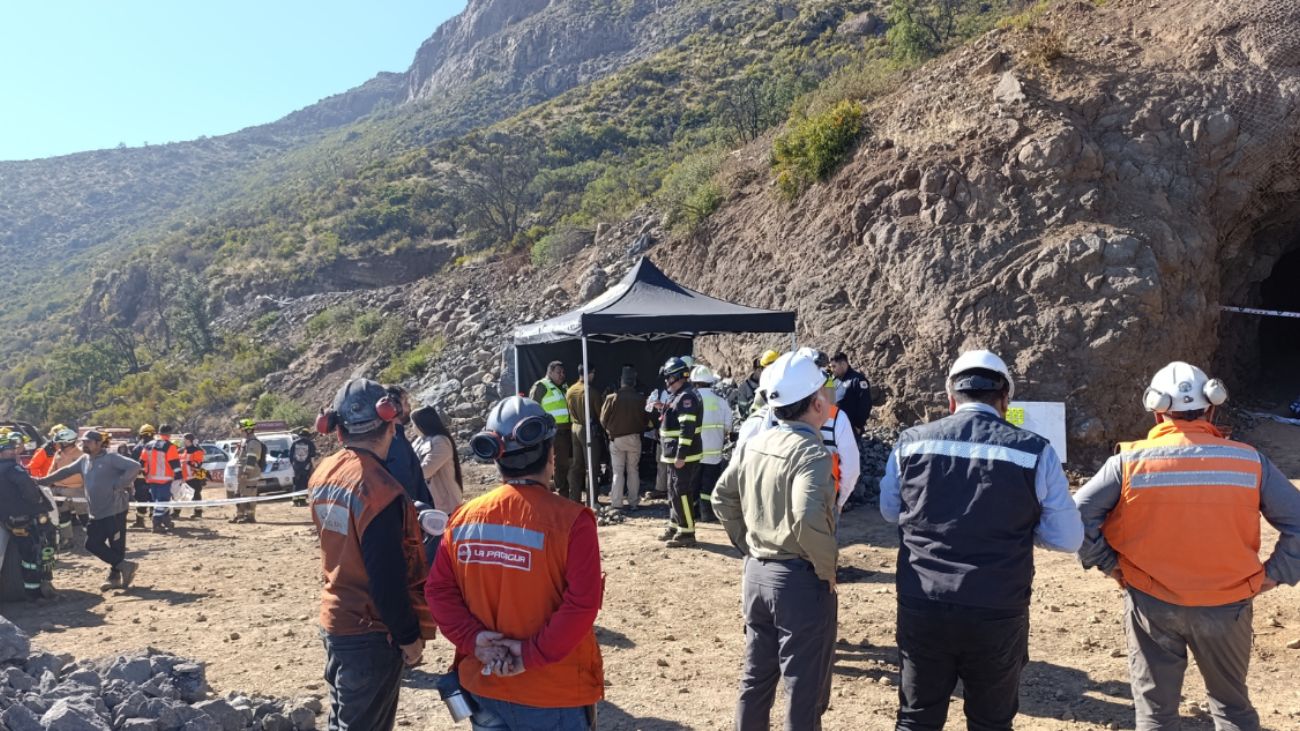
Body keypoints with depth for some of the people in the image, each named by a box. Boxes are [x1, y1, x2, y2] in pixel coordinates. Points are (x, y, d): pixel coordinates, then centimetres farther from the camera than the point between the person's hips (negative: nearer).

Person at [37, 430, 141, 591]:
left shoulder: (111, 458, -13)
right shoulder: (84, 460, 12)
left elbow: (134, 466, -22)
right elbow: (65, 472, 21)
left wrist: (120, 485, -22)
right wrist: (42, 481, 17)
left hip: (115, 510, -9)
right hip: (96, 513, 9)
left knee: (116, 546, -4)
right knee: (92, 544, 8)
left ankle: (115, 576, 9)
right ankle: (123, 566, 14)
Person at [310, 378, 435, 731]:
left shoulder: (324, 473, 2)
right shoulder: (379, 489, -25)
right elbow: (388, 579, -23)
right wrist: (409, 636, -12)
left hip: (335, 620, 8)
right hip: (371, 631, -8)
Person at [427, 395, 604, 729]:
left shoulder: (464, 517, -3)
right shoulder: (569, 519, -17)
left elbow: (438, 589, 0)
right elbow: (582, 604, -21)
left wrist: (473, 639, -7)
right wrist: (533, 654, -15)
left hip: (483, 685, 4)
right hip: (554, 694, -4)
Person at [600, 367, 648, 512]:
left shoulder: (612, 398, -12)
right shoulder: (639, 398, -10)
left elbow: (603, 419, -5)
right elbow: (645, 420, -2)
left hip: (616, 439, -1)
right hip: (634, 438, 1)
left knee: (618, 471, 7)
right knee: (633, 470, 12)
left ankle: (617, 503, 4)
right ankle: (633, 502, 13)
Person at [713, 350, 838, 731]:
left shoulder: (752, 446, 4)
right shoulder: (812, 453, -20)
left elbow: (722, 498, 13)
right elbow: (808, 519, -33)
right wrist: (827, 568, -17)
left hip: (757, 573, 7)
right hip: (801, 579, -7)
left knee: (756, 676, 21)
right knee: (804, 689, 7)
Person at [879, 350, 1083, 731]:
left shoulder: (910, 442, -3)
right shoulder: (1035, 451, -8)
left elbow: (889, 510, 13)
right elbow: (1068, 539, 0)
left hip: (922, 608, 1)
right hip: (997, 613, -1)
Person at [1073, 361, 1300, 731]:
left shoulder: (1129, 461, -10)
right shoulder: (1250, 461, -6)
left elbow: (1077, 516, -12)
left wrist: (1109, 564, -1)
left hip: (1152, 604, -1)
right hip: (1228, 606, 2)